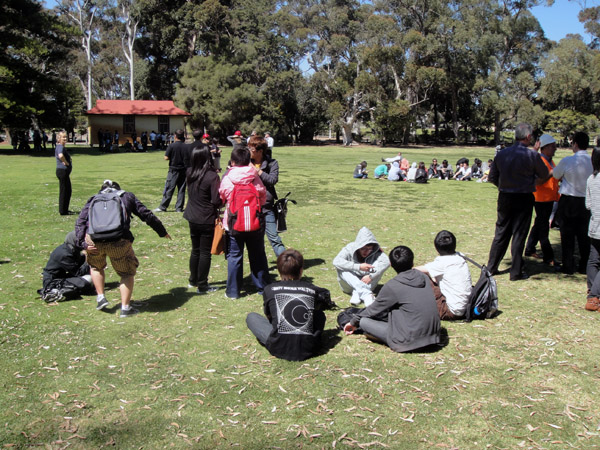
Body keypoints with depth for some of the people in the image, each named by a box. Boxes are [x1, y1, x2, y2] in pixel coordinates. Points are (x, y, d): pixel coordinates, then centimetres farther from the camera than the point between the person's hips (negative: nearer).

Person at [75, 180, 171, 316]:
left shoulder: (93, 199, 27)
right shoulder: (127, 196, 25)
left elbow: (80, 222, 13)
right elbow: (147, 215, 23)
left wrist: (83, 243, 4)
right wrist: (163, 232, 33)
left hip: (93, 239, 2)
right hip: (119, 241, -2)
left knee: (96, 267, 33)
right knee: (127, 273, 17)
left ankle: (101, 297, 26)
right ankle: (125, 307, 11)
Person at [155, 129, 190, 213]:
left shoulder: (172, 146, -10)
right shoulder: (186, 147, -1)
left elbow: (166, 157, -12)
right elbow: (190, 158, 0)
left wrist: (172, 157, 7)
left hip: (173, 170, -3)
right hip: (184, 170, 3)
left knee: (169, 189, 1)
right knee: (181, 190, 8)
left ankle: (163, 207, 4)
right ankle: (179, 208, 9)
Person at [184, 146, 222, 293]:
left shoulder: (190, 173, -1)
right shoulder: (212, 176, -18)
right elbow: (216, 200, -18)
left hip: (192, 218, 6)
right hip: (207, 220, -6)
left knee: (195, 250, 19)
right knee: (205, 252, 5)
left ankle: (193, 280, 31)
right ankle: (202, 285, 12)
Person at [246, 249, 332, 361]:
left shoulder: (269, 290, 3)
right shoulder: (312, 289, 6)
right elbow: (327, 303, 27)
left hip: (280, 349, -2)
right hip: (309, 349, 2)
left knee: (251, 317, 20)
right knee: (320, 314, 30)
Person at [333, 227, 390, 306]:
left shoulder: (375, 252, -13)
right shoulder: (349, 248, -17)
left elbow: (386, 262, -29)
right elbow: (336, 261, -33)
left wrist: (371, 276, -37)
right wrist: (359, 267, -38)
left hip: (367, 284, 1)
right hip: (350, 284, -1)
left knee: (379, 266, -21)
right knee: (340, 268, -29)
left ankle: (357, 293, -29)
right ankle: (366, 294, -42)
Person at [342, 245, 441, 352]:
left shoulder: (392, 286, -12)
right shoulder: (423, 277, 5)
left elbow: (375, 309, 3)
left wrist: (354, 322, 21)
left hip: (411, 341, -7)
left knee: (364, 321, -2)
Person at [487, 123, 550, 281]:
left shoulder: (501, 154, 0)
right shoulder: (532, 155, -12)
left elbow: (492, 177, 6)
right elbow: (544, 176, 3)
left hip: (504, 198, 4)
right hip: (523, 199, -4)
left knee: (501, 233, 14)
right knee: (519, 235, 3)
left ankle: (491, 267, 19)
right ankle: (516, 272, 10)